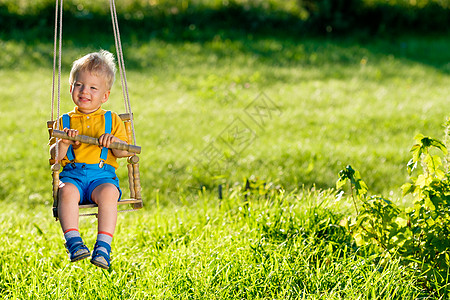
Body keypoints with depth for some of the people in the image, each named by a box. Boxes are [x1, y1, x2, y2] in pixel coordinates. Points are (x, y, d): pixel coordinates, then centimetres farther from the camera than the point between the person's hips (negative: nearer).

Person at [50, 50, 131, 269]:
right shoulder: (65, 121, 16)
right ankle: (73, 242, -37)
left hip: (102, 175, -1)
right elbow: (54, 155, 8)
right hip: (72, 174, 1)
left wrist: (114, 141, -13)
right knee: (67, 191, -34)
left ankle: (103, 246, -36)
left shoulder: (111, 120, 15)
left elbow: (124, 152, 8)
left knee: (108, 193, -34)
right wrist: (63, 143, -12)